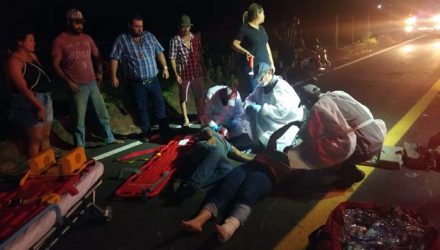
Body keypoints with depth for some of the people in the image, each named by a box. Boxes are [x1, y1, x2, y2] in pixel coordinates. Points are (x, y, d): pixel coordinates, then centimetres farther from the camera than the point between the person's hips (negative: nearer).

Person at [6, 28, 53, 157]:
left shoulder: (32, 55, 11)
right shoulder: (14, 61, -14)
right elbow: (23, 88, -19)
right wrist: (39, 105, -22)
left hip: (45, 98, 8)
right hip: (29, 102, -8)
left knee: (45, 136, 13)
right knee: (35, 138, -2)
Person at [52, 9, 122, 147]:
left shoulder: (87, 38, 8)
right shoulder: (60, 40, -6)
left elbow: (97, 56, 19)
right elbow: (56, 65, -7)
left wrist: (99, 72, 4)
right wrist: (68, 82, -14)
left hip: (93, 83, 5)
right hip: (78, 86, -5)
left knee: (103, 113, 13)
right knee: (79, 119, 2)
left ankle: (110, 138, 29)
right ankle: (80, 148, 15)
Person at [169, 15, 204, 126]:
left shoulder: (195, 38, 2)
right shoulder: (175, 40, -11)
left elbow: (199, 54, 10)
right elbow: (172, 58, -10)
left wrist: (202, 68, 7)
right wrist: (176, 74, -14)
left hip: (197, 72, 4)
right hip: (183, 73, -4)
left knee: (199, 95, 14)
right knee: (183, 97, 7)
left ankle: (201, 117, 31)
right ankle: (186, 120, 21)